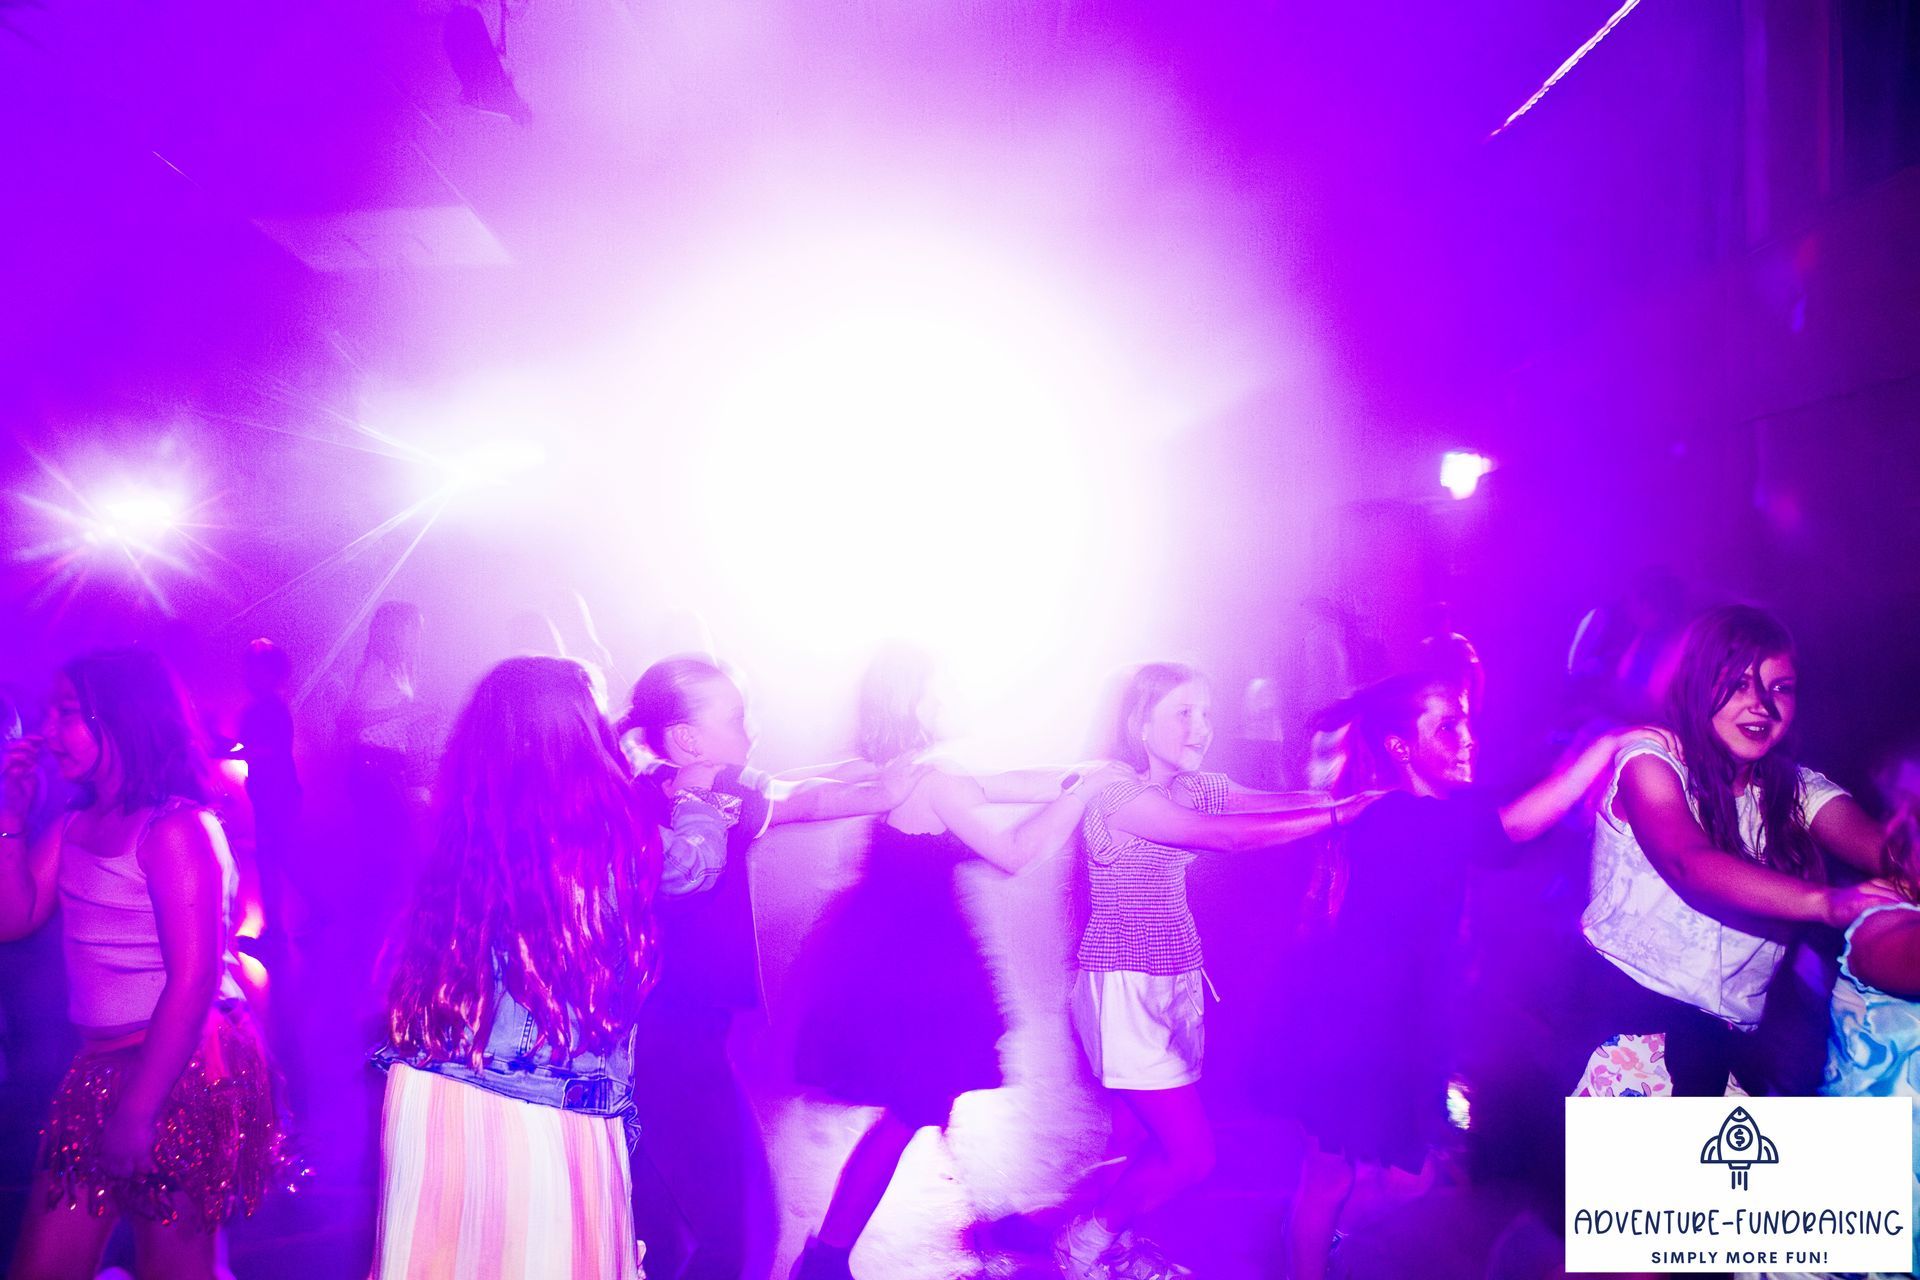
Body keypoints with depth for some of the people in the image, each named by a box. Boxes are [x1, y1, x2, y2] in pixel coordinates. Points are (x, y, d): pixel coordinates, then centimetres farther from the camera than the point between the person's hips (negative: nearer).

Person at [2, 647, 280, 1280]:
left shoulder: (177, 829, -15)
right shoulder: (74, 825, 12)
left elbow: (193, 979, -19)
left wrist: (136, 1111, -20)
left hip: (180, 1071, -8)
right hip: (100, 1071, 8)